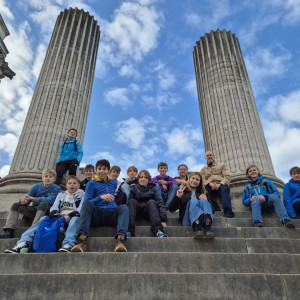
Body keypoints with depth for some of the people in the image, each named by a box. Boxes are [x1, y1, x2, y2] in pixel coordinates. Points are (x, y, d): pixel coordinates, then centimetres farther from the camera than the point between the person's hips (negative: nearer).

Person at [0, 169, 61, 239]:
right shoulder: (36, 186, 4)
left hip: (47, 212, -5)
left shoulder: (56, 188, -8)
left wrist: (33, 199, -30)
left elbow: (50, 200, -24)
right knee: (16, 205, -7)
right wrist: (23, 200, -28)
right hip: (34, 210, 5)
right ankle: (9, 232, -18)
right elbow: (28, 198, -2)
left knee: (43, 204, -34)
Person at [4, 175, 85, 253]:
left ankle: (68, 244, -61)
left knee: (75, 219, -39)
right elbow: (55, 206, 11)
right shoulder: (61, 194, 28)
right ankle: (24, 242, -40)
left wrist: (69, 215, -18)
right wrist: (54, 213, -14)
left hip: (72, 217, -3)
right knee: (44, 218, -24)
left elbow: (81, 209, 0)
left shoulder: (82, 194, 16)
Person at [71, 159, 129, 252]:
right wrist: (100, 197, -15)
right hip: (96, 215, -1)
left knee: (124, 207, -28)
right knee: (87, 203, -31)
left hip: (111, 215, 2)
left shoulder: (114, 183, 25)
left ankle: (120, 239, -48)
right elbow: (87, 202, 0)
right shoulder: (92, 183, 14)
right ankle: (83, 240, -43)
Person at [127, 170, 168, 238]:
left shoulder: (153, 189, 6)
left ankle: (158, 230, -48)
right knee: (132, 201, -28)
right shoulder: (134, 189, 8)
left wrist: (163, 220, -21)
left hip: (149, 210, 0)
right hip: (137, 210, 0)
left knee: (151, 202, -30)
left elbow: (160, 203, -6)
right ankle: (129, 231, -43)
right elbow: (129, 203, -1)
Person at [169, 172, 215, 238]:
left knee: (203, 200, -25)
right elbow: (171, 208, 11)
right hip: (188, 219, -1)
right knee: (193, 200, -27)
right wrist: (177, 196, -6)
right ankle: (197, 227, -57)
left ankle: (208, 226, -53)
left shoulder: (202, 193, 26)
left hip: (203, 220, 1)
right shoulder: (183, 191, 21)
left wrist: (205, 200, -5)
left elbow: (212, 210, 14)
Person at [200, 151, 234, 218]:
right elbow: (202, 180, 10)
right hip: (210, 187, 1)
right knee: (204, 188, -34)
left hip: (221, 185, -1)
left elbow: (227, 177, 7)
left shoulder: (221, 165, 23)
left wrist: (220, 184, -14)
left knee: (224, 188, -37)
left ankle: (227, 211, -49)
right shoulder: (203, 169, 28)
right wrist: (210, 184, -13)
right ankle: (216, 209, -35)